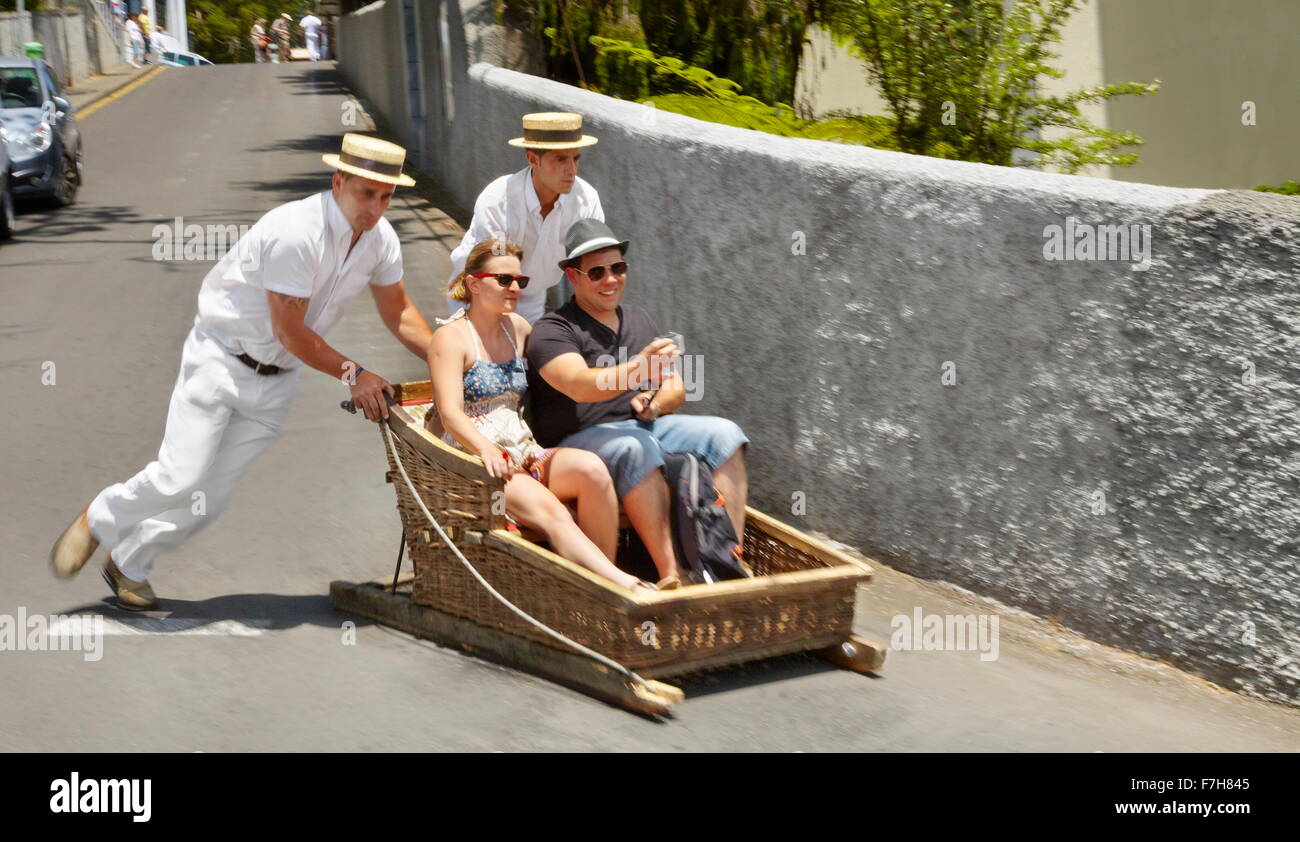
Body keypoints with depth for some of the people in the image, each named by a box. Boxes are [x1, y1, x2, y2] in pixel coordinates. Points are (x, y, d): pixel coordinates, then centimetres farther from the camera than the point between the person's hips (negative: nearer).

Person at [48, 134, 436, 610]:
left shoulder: (381, 238, -2)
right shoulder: (295, 231, -26)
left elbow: (398, 312, 12)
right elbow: (289, 331, -22)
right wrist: (352, 374, -16)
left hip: (275, 379, 6)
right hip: (222, 360, -6)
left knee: (212, 497, 4)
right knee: (180, 478, -14)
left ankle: (129, 564, 24)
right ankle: (96, 522, 14)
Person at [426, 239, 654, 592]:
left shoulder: (517, 328, 20)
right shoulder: (451, 337, -1)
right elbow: (450, 414, -13)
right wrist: (486, 449, -35)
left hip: (523, 453, 6)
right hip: (473, 461, -6)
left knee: (591, 468, -26)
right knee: (549, 510, -33)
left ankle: (604, 574, -26)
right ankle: (627, 586, -46)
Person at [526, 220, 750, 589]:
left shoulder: (639, 320, 20)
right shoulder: (553, 331, -4)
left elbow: (676, 390, 20)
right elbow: (580, 386, -23)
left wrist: (656, 404, -5)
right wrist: (639, 369, -39)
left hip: (645, 425, 7)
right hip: (582, 438, -7)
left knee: (725, 434, -16)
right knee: (636, 449, -38)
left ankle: (732, 557, -25)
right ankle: (670, 573, -45)